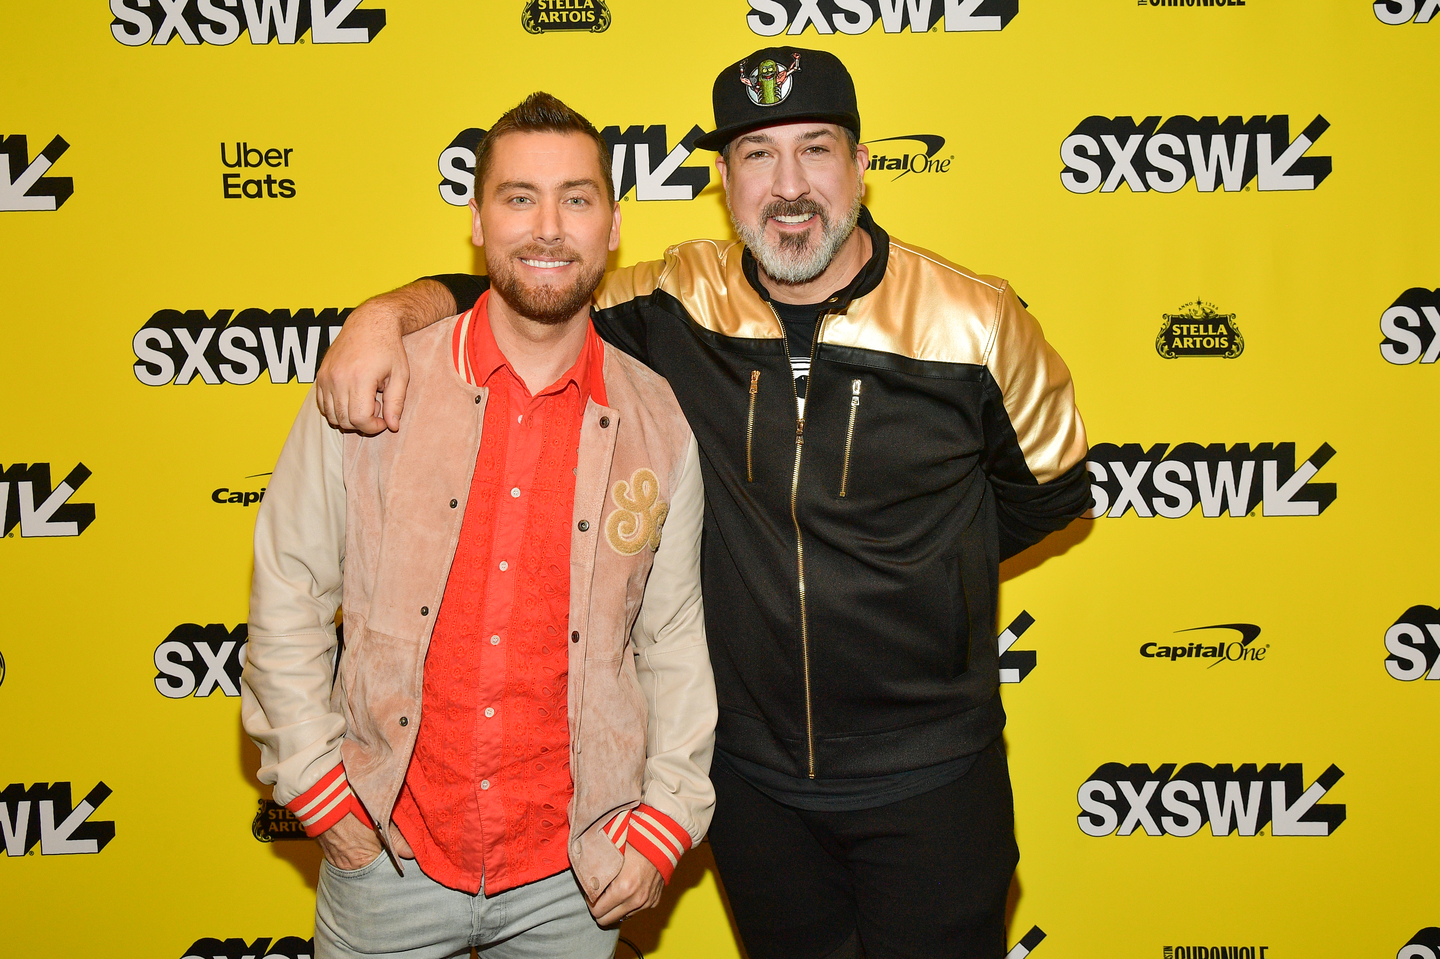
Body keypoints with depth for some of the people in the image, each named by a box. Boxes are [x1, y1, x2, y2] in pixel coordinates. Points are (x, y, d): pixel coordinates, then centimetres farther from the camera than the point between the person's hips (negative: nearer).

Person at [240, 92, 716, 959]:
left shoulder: (657, 422, -2)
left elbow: (674, 638, 4)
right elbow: (288, 594, -1)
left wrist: (665, 823, 1)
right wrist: (320, 788, -3)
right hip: (385, 856, -1)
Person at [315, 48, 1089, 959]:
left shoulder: (975, 322, -10)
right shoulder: (678, 305, -6)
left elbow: (1048, 489, 6)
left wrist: (914, 567, 0)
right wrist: (389, 312, -17)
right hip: (750, 780, 2)